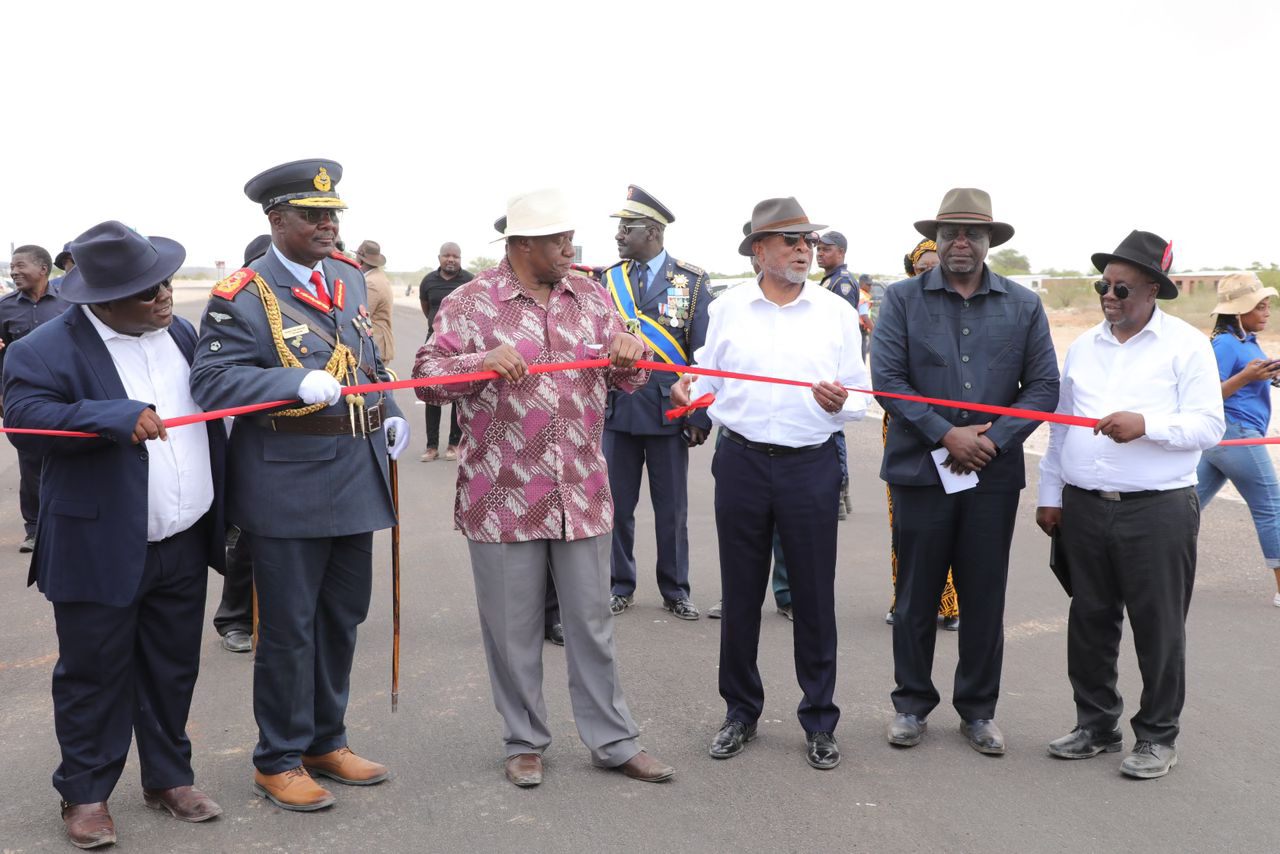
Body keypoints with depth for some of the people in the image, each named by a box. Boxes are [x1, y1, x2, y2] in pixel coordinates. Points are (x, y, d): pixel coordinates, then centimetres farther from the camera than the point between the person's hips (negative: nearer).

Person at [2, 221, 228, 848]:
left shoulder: (181, 334, 8)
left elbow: (211, 417, 17)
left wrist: (225, 511, 15)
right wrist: (112, 416, -36)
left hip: (184, 545, 5)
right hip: (101, 552, -5)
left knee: (173, 671, 16)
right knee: (93, 676, 8)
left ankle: (168, 778, 32)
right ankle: (85, 794, 25)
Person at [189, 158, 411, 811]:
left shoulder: (349, 277, 11)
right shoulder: (242, 296, -10)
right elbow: (210, 380, -18)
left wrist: (389, 414, 10)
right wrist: (298, 383, -29)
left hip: (354, 480, 7)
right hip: (288, 490, -7)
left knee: (342, 620, 17)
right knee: (288, 628, 4)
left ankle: (326, 742, 33)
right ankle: (278, 760, 22)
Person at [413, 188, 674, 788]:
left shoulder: (591, 299, 9)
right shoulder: (471, 303, -4)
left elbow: (629, 378, 12)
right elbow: (426, 376, -8)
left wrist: (630, 353, -11)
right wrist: (482, 362, -25)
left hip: (581, 495, 3)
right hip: (503, 499, -3)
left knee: (591, 622, 11)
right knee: (513, 629, 8)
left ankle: (612, 741, 23)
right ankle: (524, 742, 26)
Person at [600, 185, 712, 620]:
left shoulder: (692, 281, -2)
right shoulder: (607, 280, 6)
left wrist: (700, 417, -6)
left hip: (668, 412, -2)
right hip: (616, 410, 2)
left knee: (671, 509, 8)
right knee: (617, 505, 8)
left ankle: (675, 591, 22)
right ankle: (620, 587, 23)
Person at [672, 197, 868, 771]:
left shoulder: (837, 312, 4)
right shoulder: (727, 309, 5)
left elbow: (859, 397, 4)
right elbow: (708, 379, 9)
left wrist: (840, 403, -17)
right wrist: (688, 392, -12)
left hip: (812, 465, 0)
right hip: (742, 461, 1)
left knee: (814, 596, 5)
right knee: (740, 594, 9)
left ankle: (819, 722, 20)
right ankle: (741, 712, 26)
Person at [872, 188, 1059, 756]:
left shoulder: (1023, 306, 7)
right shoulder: (903, 299, 1)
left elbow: (1043, 385, 3)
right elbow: (887, 377, -7)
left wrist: (993, 439, -10)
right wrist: (946, 435, -14)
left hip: (994, 474, 2)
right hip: (921, 469, -1)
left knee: (985, 598, 9)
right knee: (916, 595, 9)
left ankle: (979, 709, 25)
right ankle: (911, 704, 24)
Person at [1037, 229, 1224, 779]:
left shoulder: (1186, 345, -2)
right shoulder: (1084, 347, 13)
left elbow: (1209, 426, -8)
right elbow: (1061, 426, 16)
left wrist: (1146, 424, -23)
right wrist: (1050, 495, 14)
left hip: (1158, 510, -4)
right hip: (1084, 507, 5)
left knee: (1158, 626, 4)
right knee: (1090, 622, 12)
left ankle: (1157, 737, 19)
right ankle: (1096, 725, 26)